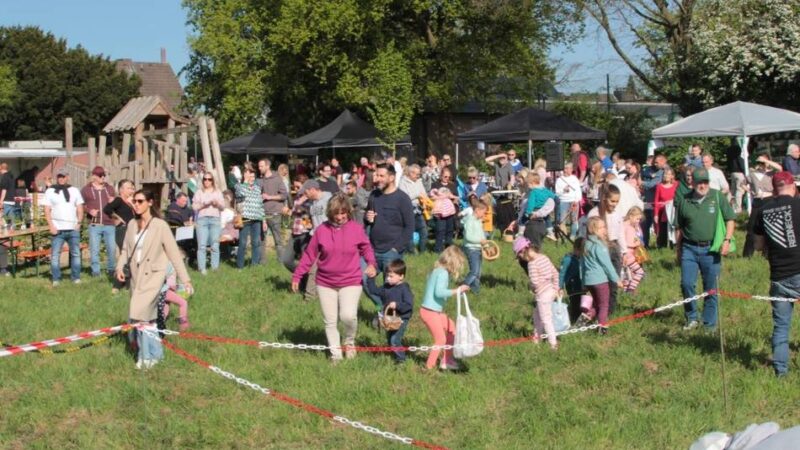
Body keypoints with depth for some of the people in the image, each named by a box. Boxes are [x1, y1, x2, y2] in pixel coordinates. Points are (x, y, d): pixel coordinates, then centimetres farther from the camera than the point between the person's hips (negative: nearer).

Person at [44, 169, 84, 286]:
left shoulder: (74, 191, 11)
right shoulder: (50, 191, 5)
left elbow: (80, 208, 11)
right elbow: (47, 210, 2)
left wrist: (79, 222, -3)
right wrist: (51, 226, -8)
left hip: (73, 228, 2)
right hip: (57, 229, -2)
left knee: (76, 253, 4)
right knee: (55, 254, -3)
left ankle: (76, 277, 11)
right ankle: (56, 279, 2)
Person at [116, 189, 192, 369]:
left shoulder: (160, 226, -10)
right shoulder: (132, 224, 6)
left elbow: (174, 253, -9)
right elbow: (126, 249, 14)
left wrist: (185, 280, -9)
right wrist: (120, 267, -5)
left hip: (153, 275, -6)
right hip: (136, 276, 6)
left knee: (140, 313, -18)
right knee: (146, 317, 11)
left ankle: (148, 355, -5)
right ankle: (154, 353, 24)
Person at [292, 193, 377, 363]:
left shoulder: (356, 229, -4)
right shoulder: (322, 230, -2)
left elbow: (366, 248, 7)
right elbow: (309, 254, 3)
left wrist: (371, 263, -13)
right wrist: (297, 275, 4)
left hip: (351, 282, -2)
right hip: (325, 283, 2)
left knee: (348, 316, -19)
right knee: (330, 321, 6)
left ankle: (350, 343, 11)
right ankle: (335, 354, 21)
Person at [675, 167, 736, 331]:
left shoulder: (718, 197, -1)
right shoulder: (684, 201, 4)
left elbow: (730, 219, 2)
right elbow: (679, 228, 12)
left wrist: (727, 240, -9)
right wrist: (678, 249, 12)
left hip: (711, 249, -1)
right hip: (689, 248, 1)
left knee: (711, 288, 5)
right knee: (686, 284, -4)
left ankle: (710, 324, 16)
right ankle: (692, 319, 14)